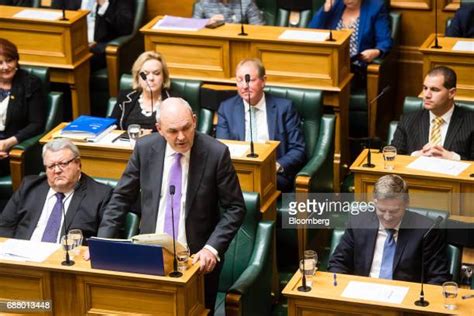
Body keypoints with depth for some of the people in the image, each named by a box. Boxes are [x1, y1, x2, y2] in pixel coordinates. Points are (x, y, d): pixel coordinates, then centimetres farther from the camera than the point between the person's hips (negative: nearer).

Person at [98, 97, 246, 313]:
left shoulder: (216, 153, -12)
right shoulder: (145, 148, -4)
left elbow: (235, 209, -6)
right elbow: (121, 198, 6)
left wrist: (212, 248, -17)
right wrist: (102, 243, -3)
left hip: (197, 258, -2)